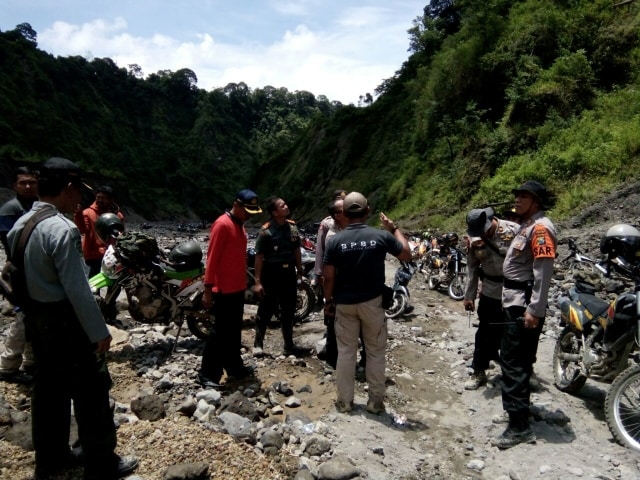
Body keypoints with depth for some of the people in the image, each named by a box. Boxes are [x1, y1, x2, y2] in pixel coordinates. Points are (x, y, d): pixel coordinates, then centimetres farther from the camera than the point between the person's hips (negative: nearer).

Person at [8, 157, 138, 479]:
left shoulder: (21, 224, 5)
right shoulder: (61, 229, -23)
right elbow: (77, 290, -24)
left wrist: (31, 309, 19)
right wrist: (99, 332, -17)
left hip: (36, 317, 9)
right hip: (65, 321, -9)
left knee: (48, 389, 19)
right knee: (91, 392, 3)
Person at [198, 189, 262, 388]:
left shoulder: (240, 225, 13)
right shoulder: (223, 224, -15)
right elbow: (212, 258, -18)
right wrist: (208, 289, -21)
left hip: (238, 288, 9)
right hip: (224, 290, -9)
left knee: (234, 331, 17)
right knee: (221, 332, -3)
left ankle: (234, 366, 28)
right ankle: (207, 374, 7)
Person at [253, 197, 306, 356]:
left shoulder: (292, 226, 5)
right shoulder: (266, 231, -14)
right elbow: (259, 256, -14)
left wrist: (299, 271, 14)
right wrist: (258, 281, -16)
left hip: (288, 273, 6)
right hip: (271, 274, -5)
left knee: (288, 311, 13)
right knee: (266, 310, 3)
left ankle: (289, 345, 24)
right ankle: (258, 343, 20)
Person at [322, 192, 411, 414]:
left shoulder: (335, 241, -10)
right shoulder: (381, 236, -10)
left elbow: (329, 277, -7)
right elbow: (407, 255, 5)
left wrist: (328, 300, 8)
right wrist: (394, 228, 14)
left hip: (345, 303, 1)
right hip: (373, 302, 0)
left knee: (346, 352, 12)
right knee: (375, 352, 12)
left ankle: (344, 401, 21)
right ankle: (376, 401, 20)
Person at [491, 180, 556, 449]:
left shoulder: (540, 228, -15)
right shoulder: (527, 225, 17)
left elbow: (544, 273, -22)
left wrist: (534, 310, -26)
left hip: (525, 305, -11)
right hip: (515, 302, 11)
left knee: (515, 363, -9)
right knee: (511, 358, 21)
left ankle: (520, 427, -3)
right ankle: (519, 407, 38)